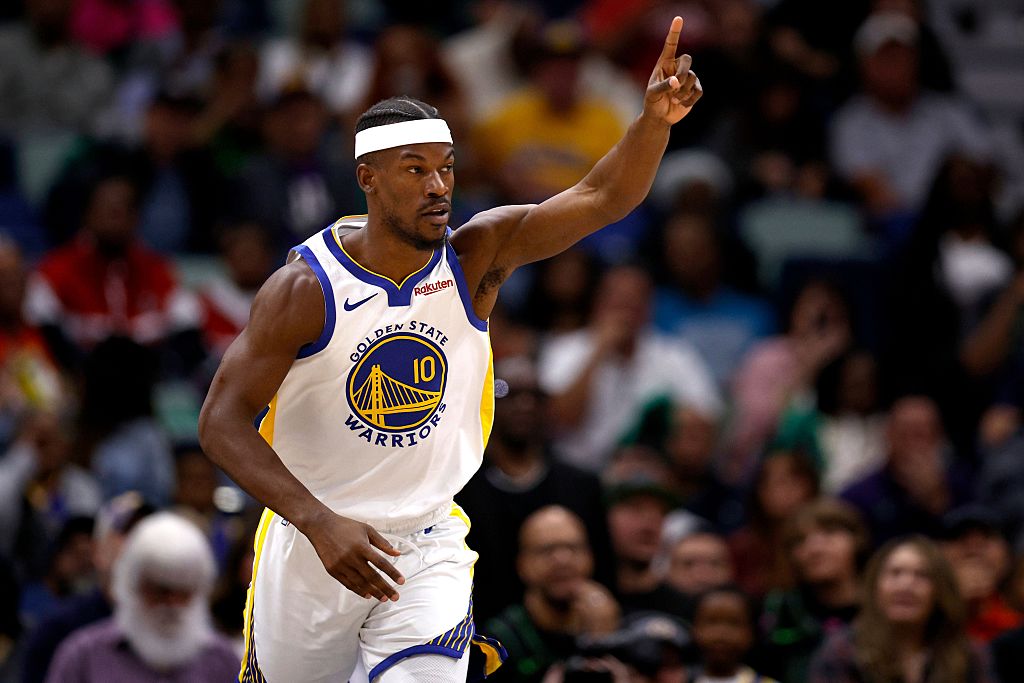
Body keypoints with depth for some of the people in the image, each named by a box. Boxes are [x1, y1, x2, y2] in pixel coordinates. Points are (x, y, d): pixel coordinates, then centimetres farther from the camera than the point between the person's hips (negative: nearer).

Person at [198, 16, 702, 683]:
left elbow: (603, 197, -19)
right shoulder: (306, 288, -18)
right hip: (312, 547, -1)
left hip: (428, 547, 1)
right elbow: (223, 422, -20)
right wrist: (321, 523, -31)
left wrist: (655, 120, -38)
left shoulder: (477, 257, -9)